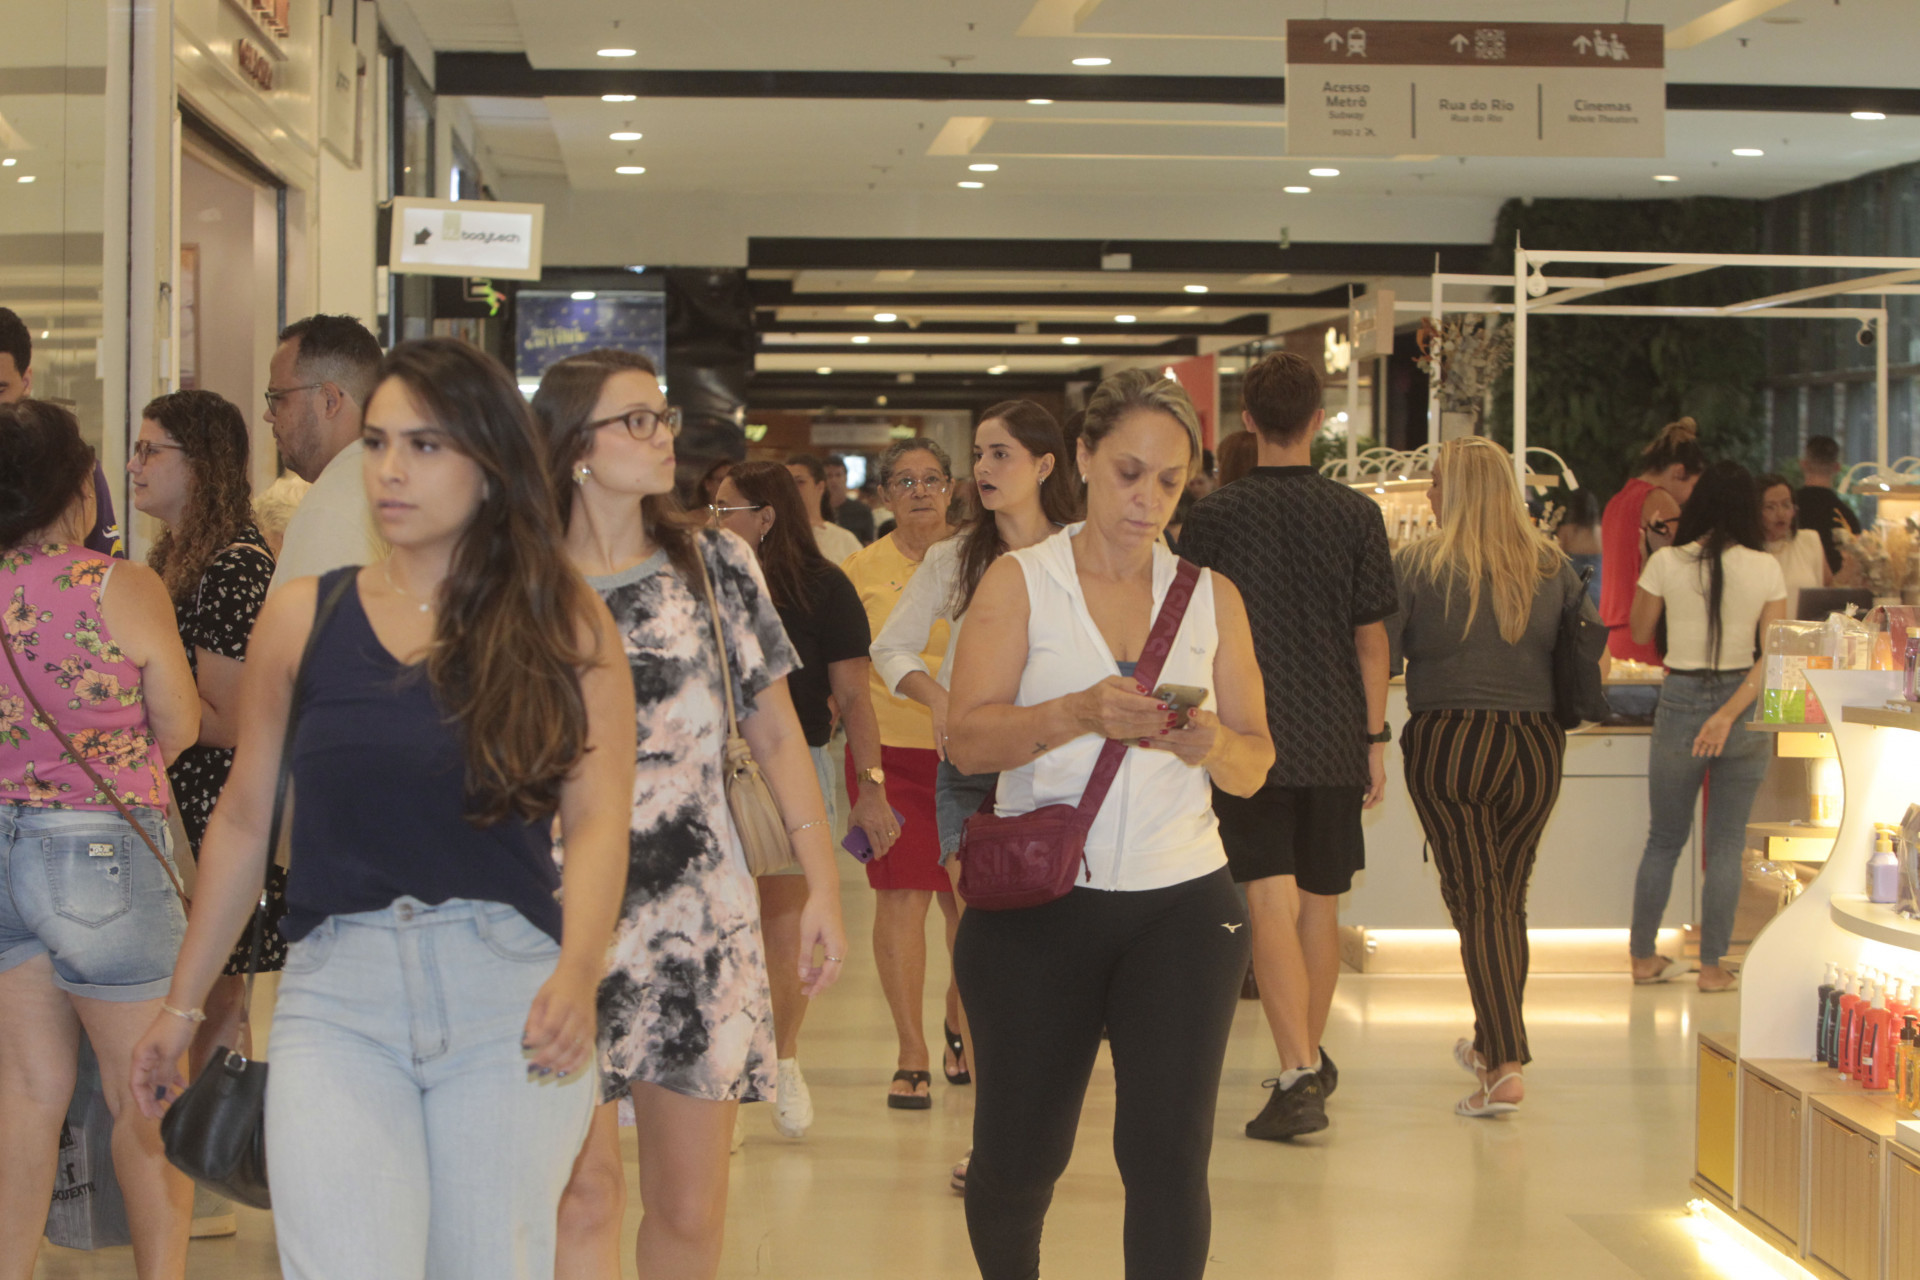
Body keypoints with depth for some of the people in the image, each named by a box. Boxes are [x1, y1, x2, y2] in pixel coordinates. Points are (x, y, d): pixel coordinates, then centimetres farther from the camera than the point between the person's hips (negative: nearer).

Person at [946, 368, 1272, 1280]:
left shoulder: (1210, 596, 11)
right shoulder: (1020, 582, 3)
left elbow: (1254, 768, 9)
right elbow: (969, 739, -9)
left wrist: (1214, 743, -14)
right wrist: (1083, 712, -25)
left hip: (1181, 904, 2)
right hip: (1037, 900, -1)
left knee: (1169, 1155, -6)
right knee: (1018, 1155, 7)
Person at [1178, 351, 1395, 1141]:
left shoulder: (1215, 517, -4)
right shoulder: (1357, 515, 0)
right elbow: (1371, 636, 3)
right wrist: (1375, 737, 11)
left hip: (1249, 738, -2)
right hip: (1334, 739, 3)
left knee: (1273, 905, -7)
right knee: (1320, 907, 14)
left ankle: (1298, 1075, -18)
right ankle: (1311, 1062, 29)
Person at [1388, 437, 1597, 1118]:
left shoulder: (1417, 565, -8)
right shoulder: (1551, 564, 4)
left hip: (1449, 746, -4)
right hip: (1536, 747, 4)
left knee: (1475, 901, -3)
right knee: (1510, 899, 17)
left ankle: (1505, 1066, -13)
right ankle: (1490, 1042, 32)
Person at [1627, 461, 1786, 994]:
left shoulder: (1667, 563, -8)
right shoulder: (1766, 569, -6)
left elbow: (1639, 633, 6)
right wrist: (1729, 716, -14)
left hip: (1680, 701, 0)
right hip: (1742, 704, 0)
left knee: (1663, 839, 14)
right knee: (1726, 844, 7)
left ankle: (1644, 958, 20)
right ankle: (1713, 966, 8)